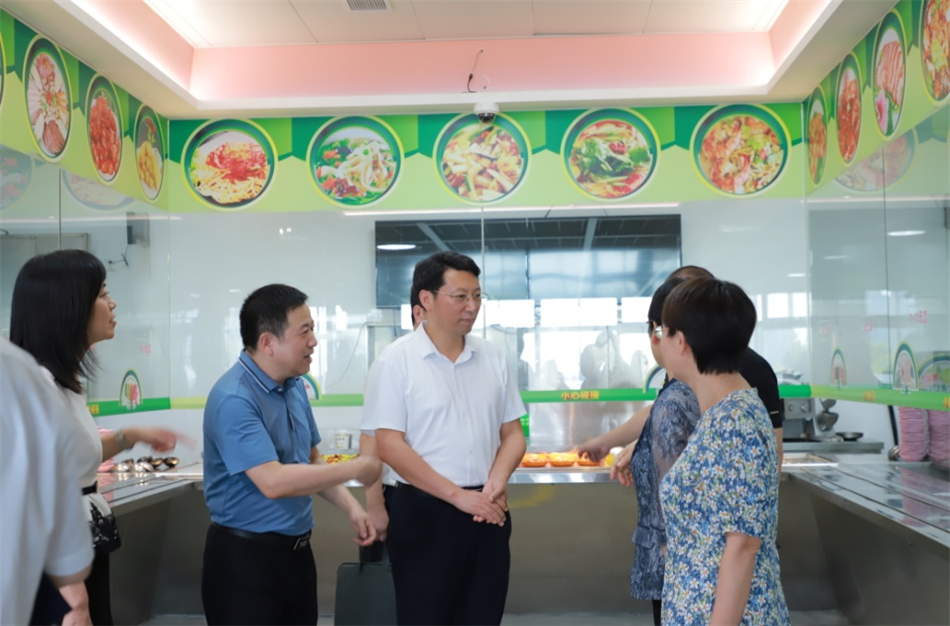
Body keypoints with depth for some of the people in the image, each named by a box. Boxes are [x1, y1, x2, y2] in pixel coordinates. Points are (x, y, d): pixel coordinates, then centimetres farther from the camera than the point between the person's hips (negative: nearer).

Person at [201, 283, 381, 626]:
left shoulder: (294, 386, 5)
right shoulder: (234, 398, -22)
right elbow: (273, 482, -30)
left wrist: (352, 507, 0)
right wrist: (355, 469, -19)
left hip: (296, 549, 8)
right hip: (245, 557, -8)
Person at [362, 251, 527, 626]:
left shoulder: (493, 358, 8)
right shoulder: (395, 361, -7)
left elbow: (512, 433, 11)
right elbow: (389, 445, -12)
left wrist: (497, 479, -9)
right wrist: (457, 495, -16)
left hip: (487, 511, 4)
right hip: (424, 511, -4)